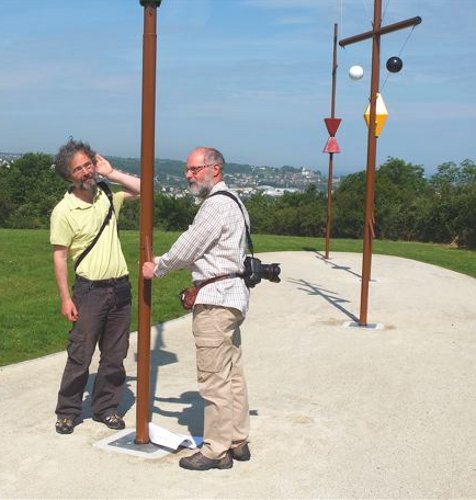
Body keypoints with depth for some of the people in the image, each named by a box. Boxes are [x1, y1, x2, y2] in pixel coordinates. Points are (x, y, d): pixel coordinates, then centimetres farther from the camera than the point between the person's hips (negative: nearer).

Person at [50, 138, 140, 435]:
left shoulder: (108, 196, 6)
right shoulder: (64, 211, -8)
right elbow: (60, 256, -7)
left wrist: (112, 173, 1)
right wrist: (66, 298, -11)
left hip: (120, 288, 4)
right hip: (90, 290, -4)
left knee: (114, 355, 11)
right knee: (80, 355, 2)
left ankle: (106, 407, 24)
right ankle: (68, 412, 17)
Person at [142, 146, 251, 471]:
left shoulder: (217, 205, -15)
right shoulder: (229, 202, 18)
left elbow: (187, 249, -12)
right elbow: (196, 250, 21)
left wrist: (158, 269, 4)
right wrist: (163, 262, 18)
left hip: (216, 299, -11)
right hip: (231, 297, 11)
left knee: (214, 378, -3)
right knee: (233, 373, 14)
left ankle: (216, 451, 5)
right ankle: (238, 441, 24)